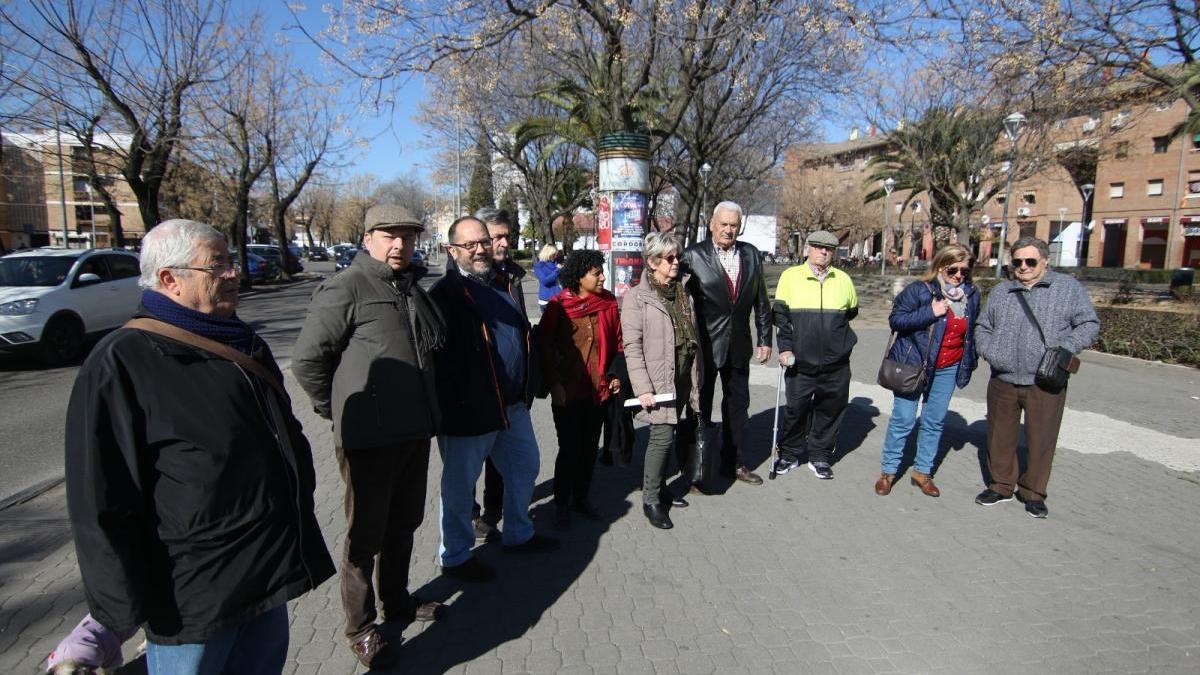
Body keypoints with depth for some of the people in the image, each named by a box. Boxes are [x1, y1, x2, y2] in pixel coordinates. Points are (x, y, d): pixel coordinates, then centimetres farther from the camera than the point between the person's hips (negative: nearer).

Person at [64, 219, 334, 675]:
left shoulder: (245, 344, 9)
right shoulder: (121, 364, -15)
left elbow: (286, 438, 18)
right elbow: (102, 500, -16)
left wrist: (300, 517, 18)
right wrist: (131, 604, -14)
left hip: (269, 569, 7)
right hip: (194, 597, -7)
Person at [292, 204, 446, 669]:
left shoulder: (411, 287, 12)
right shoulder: (346, 288, -13)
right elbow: (307, 358, -12)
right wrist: (339, 409, -4)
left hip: (415, 430, 8)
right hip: (368, 436, -7)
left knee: (404, 523, 20)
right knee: (366, 534, 7)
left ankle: (397, 601, 40)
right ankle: (360, 627, 24)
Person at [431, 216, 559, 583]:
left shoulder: (505, 284, 10)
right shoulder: (445, 294, -15)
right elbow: (439, 356, -19)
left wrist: (527, 387, 18)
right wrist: (456, 403, -21)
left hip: (514, 405, 8)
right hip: (469, 412, -8)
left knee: (524, 469, 22)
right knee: (460, 485, 9)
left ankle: (518, 534, 44)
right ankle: (455, 556, 29)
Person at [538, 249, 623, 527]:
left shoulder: (609, 302, 2)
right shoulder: (558, 305, -9)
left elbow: (617, 342, 10)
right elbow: (544, 346, -5)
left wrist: (615, 374, 4)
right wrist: (553, 384, -7)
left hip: (599, 389, 4)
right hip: (567, 391, -4)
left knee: (590, 446, 13)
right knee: (569, 448, 1)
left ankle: (581, 498, 31)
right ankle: (561, 503, 20)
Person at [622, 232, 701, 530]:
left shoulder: (684, 293, 12)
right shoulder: (636, 297, -7)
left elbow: (694, 337, 17)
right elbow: (632, 346, -11)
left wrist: (695, 380, 15)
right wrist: (642, 388, -17)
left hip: (682, 378, 6)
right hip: (657, 380, -6)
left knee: (664, 435, 13)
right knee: (662, 435, -10)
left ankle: (659, 489, 30)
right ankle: (651, 500, 6)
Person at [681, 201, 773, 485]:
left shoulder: (751, 255, 5)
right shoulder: (693, 255, -10)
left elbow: (760, 301, 9)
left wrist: (765, 338, 7)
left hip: (738, 345, 5)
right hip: (705, 345, -4)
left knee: (737, 404, 15)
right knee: (700, 407, 8)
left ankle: (733, 462, 32)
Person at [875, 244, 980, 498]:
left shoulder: (972, 294, 4)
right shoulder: (919, 290, -12)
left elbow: (971, 331, 18)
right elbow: (895, 319, -14)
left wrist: (969, 362, 17)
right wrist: (930, 312, -23)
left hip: (948, 369, 5)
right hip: (914, 365, -5)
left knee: (935, 421, 11)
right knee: (903, 420, 0)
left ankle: (922, 471, 25)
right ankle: (889, 471, 13)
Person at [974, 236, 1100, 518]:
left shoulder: (1069, 288, 4)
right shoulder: (1000, 291, 13)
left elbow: (1089, 324, 2)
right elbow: (982, 327, 18)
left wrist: (1063, 350, -14)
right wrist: (989, 352, -1)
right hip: (1003, 381, 3)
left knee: (1041, 440, 4)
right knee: (1000, 436, 11)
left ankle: (1033, 492, 21)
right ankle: (1001, 485, 27)